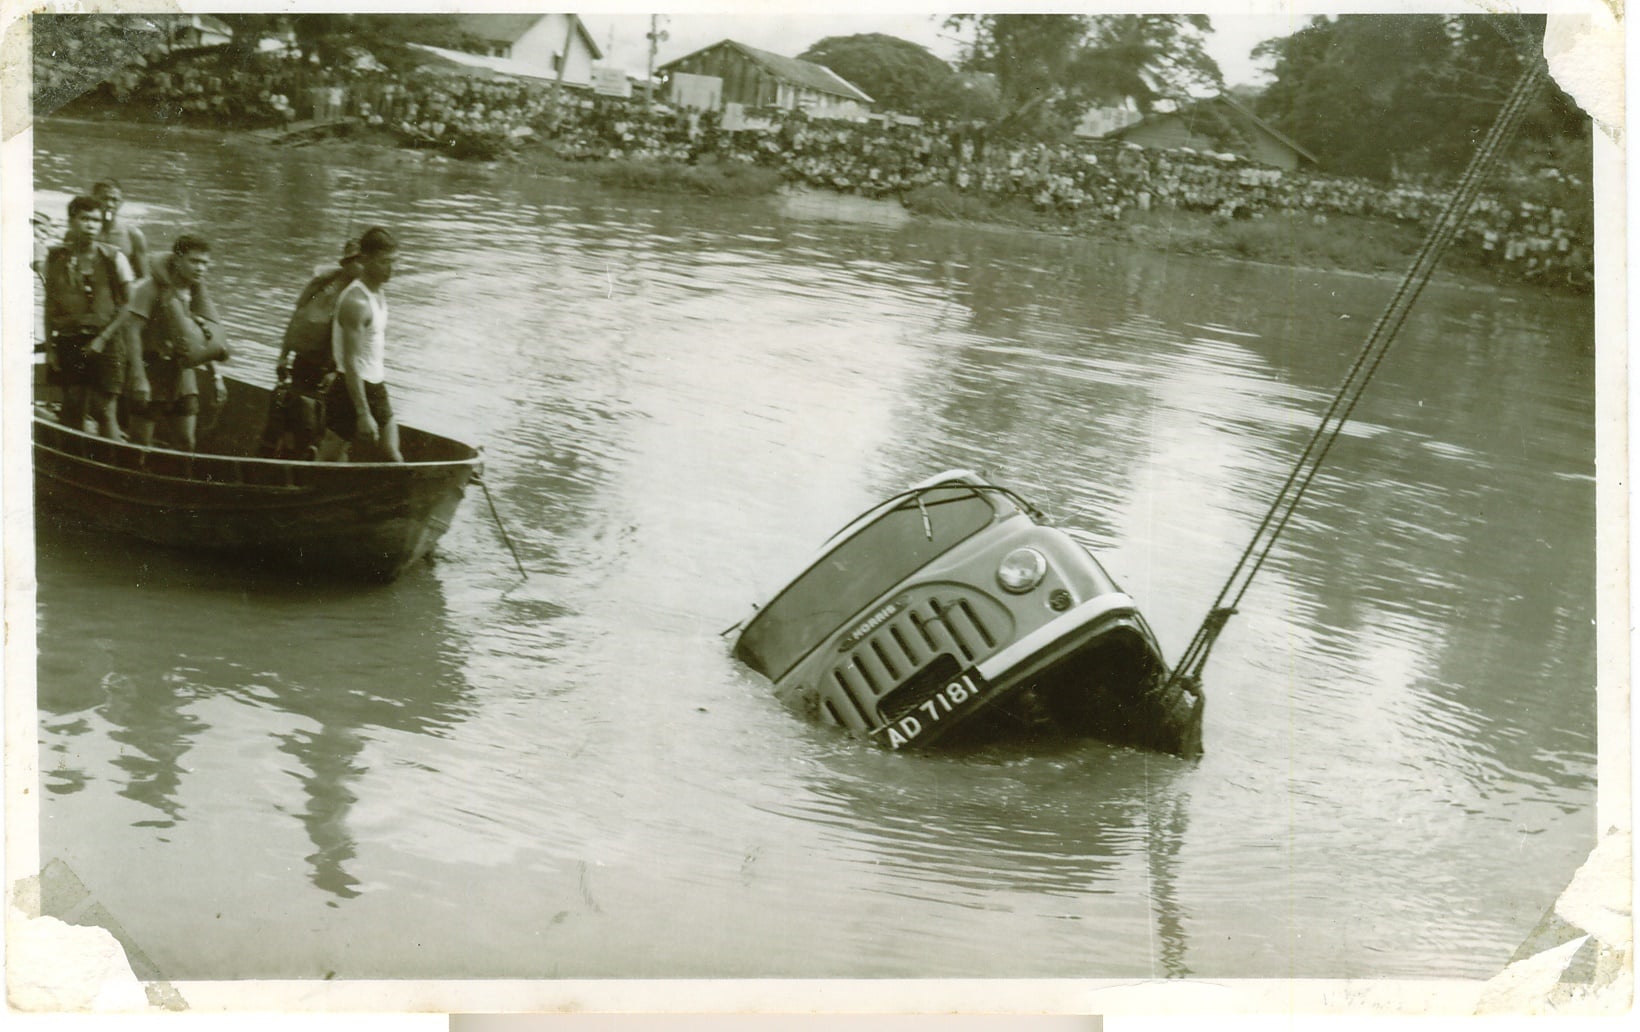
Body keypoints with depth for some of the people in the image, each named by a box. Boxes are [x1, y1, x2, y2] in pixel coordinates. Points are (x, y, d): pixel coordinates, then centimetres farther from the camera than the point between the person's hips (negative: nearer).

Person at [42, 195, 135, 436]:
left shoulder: (113, 258, -1)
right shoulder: (55, 258, 6)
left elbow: (131, 305, 2)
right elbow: (50, 307, 9)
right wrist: (49, 347, 7)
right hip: (69, 342, 2)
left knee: (103, 408, -7)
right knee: (72, 409, 5)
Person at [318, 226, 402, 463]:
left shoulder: (379, 293, 8)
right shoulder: (356, 302, -21)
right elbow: (350, 363, -25)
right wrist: (363, 414, -27)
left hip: (375, 389, 9)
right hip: (351, 390, -9)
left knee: (394, 458, 11)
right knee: (329, 461, 0)